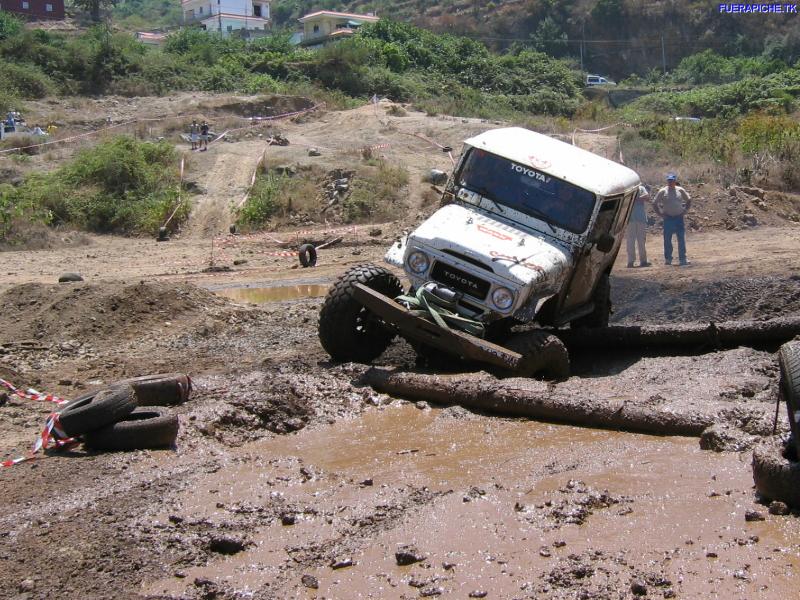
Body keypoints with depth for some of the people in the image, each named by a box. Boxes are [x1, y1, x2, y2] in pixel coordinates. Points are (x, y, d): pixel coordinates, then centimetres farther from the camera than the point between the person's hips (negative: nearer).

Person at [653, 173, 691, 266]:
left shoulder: (680, 190, 7)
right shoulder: (663, 191, 2)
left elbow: (689, 200, 20)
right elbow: (655, 203, 6)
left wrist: (685, 210, 8)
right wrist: (660, 213, -1)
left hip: (679, 217, 1)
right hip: (668, 219, -1)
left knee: (681, 239, 0)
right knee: (667, 240, 2)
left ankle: (682, 259, 5)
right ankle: (668, 259, 11)